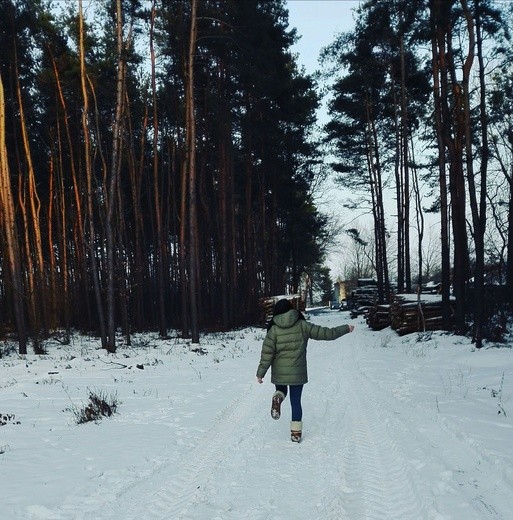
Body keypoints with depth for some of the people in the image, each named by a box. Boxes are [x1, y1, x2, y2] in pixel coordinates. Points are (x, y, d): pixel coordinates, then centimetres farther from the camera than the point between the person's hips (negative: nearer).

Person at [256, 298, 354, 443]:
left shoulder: (273, 329, -6)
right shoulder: (302, 325, -5)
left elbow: (267, 353, -7)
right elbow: (324, 333, -2)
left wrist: (260, 373, 1)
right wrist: (345, 328, 9)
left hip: (279, 374, 0)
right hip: (298, 373, 0)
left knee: (281, 390, 27)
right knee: (296, 402, 13)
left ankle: (277, 399, -6)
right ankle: (296, 432, 14)